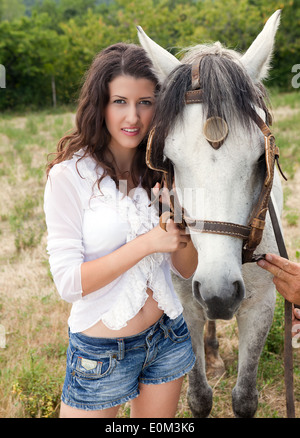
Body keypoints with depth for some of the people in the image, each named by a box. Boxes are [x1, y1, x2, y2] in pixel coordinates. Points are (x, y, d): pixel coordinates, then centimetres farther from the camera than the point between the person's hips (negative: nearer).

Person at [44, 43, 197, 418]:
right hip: (101, 351, -4)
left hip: (169, 334, 5)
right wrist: (148, 242, -24)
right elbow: (68, 282, -19)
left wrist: (182, 231, -19)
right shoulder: (70, 175, -16)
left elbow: (186, 269, 1)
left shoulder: (162, 172, -2)